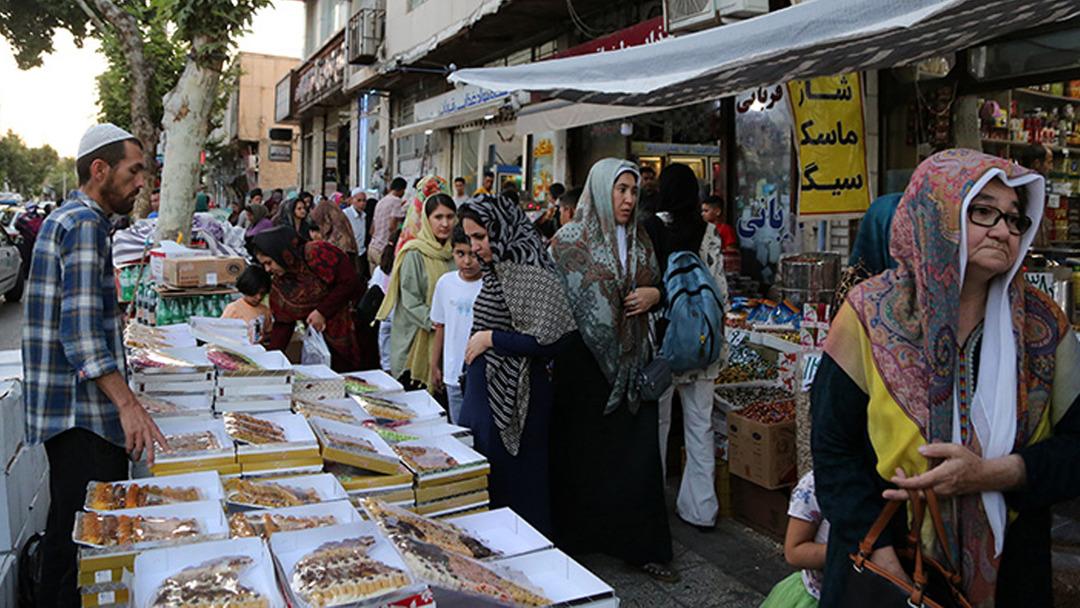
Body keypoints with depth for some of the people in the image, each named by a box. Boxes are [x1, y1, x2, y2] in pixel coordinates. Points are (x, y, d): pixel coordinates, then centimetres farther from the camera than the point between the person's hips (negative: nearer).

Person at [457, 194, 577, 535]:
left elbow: (550, 341, -23)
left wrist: (491, 338, -17)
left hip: (510, 399, -9)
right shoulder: (499, 271, 9)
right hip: (485, 392, 9)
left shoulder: (529, 273, -18)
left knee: (511, 485, 5)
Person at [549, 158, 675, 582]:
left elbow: (656, 285, 20)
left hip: (631, 359, 5)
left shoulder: (640, 241, 9)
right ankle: (575, 538, 24)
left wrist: (653, 294, -3)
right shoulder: (570, 239, -7)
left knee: (637, 451, 7)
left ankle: (642, 545, 20)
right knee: (582, 451, 6)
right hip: (583, 360, -4)